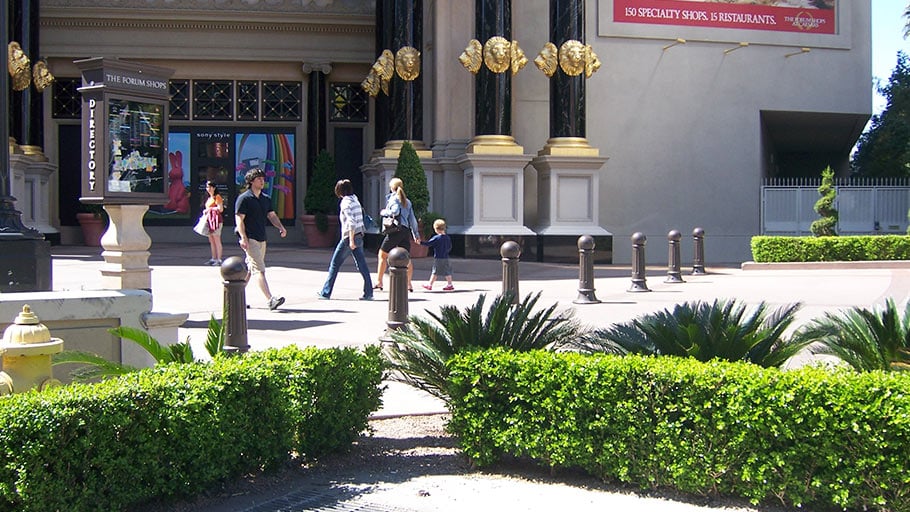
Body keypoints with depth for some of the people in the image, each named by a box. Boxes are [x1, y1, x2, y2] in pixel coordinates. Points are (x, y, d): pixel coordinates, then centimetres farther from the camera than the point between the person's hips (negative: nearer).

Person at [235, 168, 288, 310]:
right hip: (250, 240, -8)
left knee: (250, 269, 13)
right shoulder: (244, 198, -7)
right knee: (259, 270, -14)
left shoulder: (266, 199, 16)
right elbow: (239, 219, -10)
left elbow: (272, 215, 17)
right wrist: (243, 238, -20)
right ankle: (271, 299, -24)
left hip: (262, 239, 8)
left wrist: (281, 227, -2)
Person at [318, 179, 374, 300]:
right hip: (359, 236, 8)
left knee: (335, 264, 3)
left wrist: (351, 240, -23)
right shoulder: (355, 200, 12)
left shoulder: (345, 203, -13)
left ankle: (326, 293, 9)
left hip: (349, 237, -8)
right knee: (361, 265, 5)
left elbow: (351, 222, -22)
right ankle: (368, 293, 0)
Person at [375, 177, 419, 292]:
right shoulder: (407, 201, 20)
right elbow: (412, 219, 21)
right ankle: (408, 284, 3)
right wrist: (416, 234, 24)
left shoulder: (393, 197, 0)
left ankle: (379, 282, -2)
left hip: (396, 230, -6)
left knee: (382, 255, 2)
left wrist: (384, 212, -1)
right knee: (406, 259, 7)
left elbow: (395, 211, -18)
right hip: (406, 231, 6)